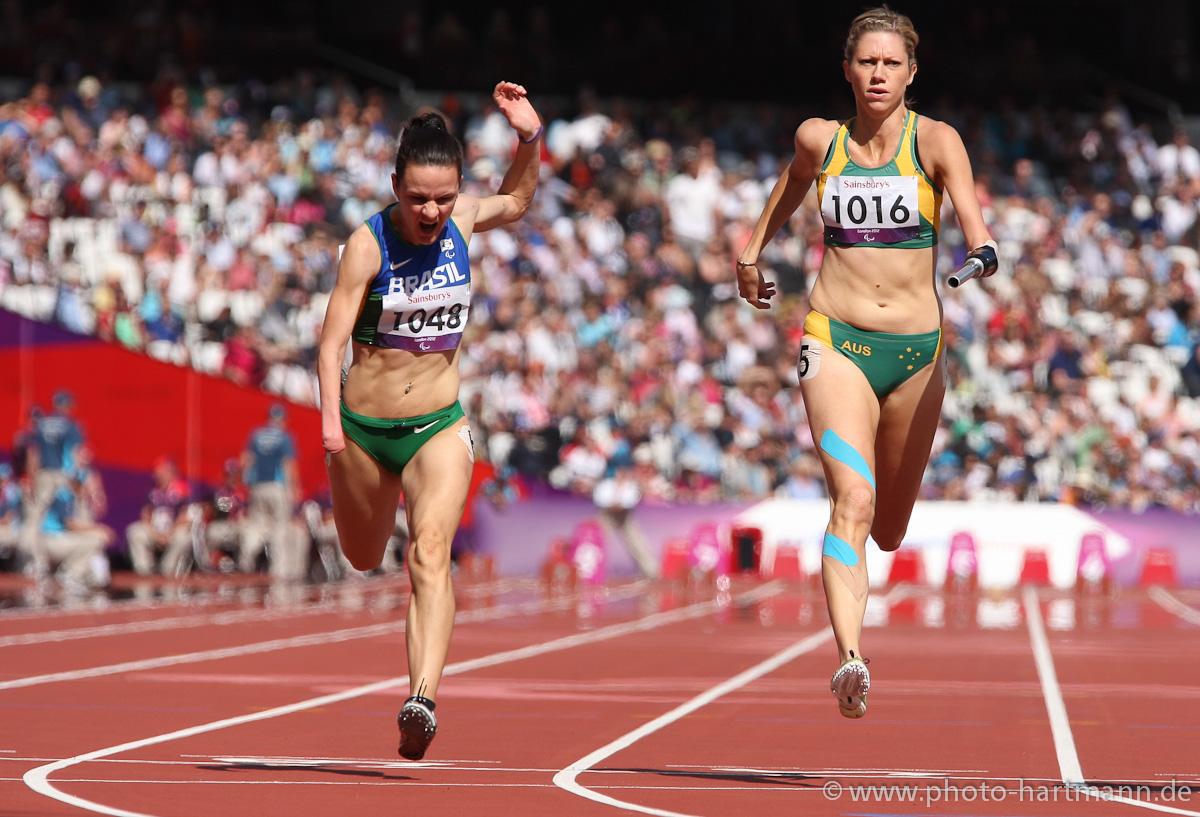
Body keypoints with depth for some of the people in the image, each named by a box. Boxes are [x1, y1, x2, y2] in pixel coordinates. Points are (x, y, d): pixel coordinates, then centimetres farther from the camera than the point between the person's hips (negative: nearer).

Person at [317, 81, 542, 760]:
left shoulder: (462, 221, -3)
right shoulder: (369, 244, -14)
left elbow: (516, 202, 21)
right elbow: (333, 338, -18)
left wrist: (530, 138, 4)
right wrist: (331, 419, -32)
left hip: (439, 425, 1)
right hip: (364, 428, -1)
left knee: (431, 552, -22)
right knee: (364, 562, 17)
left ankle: (423, 699, -35)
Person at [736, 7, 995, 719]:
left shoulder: (935, 142, -5)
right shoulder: (818, 140, 3)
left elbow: (972, 219, -21)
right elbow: (788, 192, 27)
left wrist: (982, 255, -41)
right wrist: (751, 251, 30)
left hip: (917, 347, 1)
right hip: (837, 341, -1)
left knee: (890, 524, 15)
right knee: (853, 500, -22)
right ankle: (850, 660, -33)